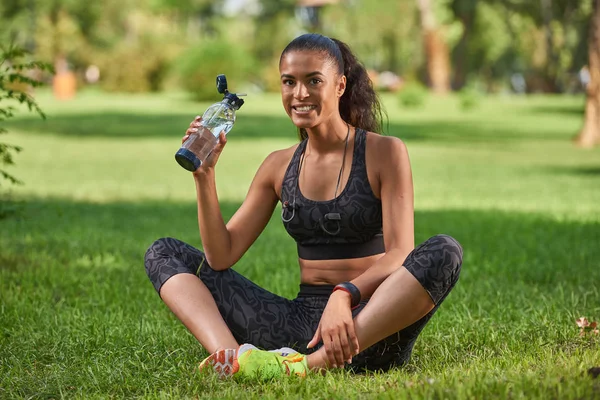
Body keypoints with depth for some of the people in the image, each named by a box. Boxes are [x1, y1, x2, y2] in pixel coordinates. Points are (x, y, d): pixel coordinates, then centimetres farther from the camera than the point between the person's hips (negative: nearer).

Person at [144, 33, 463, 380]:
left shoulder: (384, 153, -1)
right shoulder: (279, 166, 11)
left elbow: (400, 256, -11)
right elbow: (221, 256, 7)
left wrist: (344, 296, -30)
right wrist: (205, 176, -6)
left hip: (370, 330, -4)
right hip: (301, 321, 4)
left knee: (444, 252, -33)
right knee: (165, 254, -2)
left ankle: (310, 365, -42)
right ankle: (232, 357, -34)